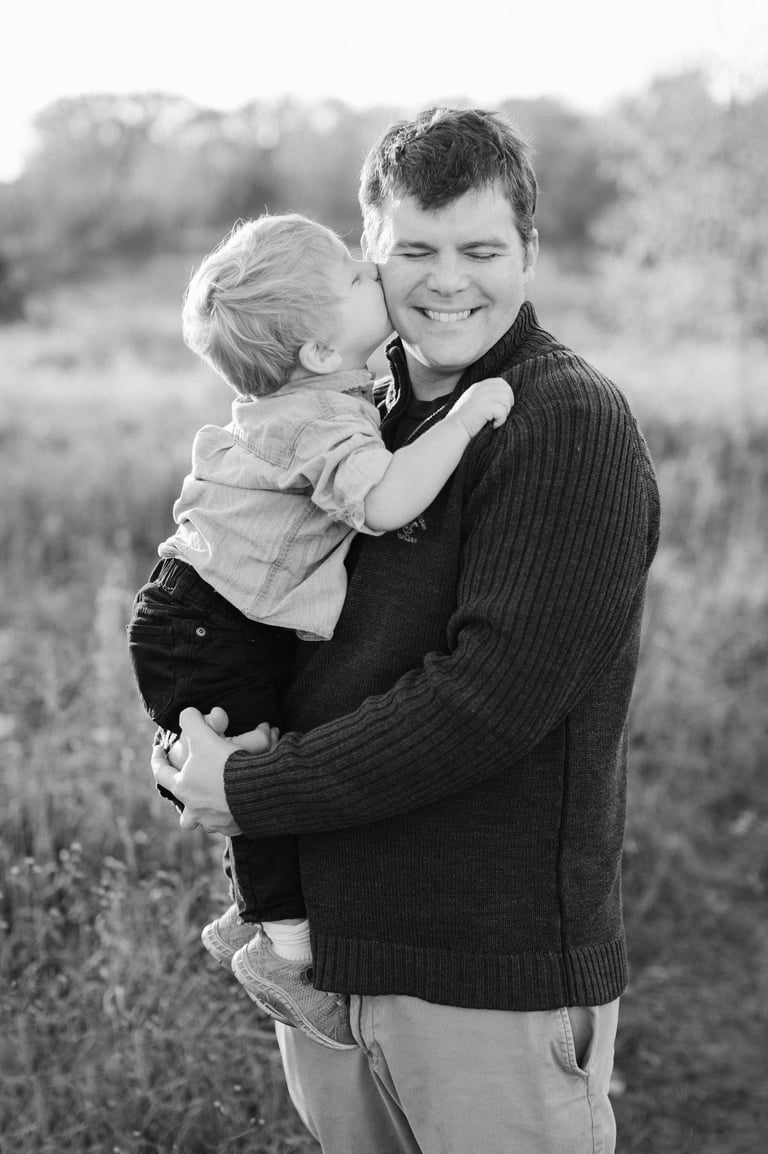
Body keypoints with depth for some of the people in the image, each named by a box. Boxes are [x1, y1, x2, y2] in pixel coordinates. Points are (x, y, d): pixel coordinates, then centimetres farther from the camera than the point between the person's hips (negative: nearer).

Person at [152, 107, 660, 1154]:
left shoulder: (571, 423, -13)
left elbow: (493, 697, -21)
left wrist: (252, 790, -15)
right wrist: (198, 743, -1)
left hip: (499, 972, -7)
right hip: (328, 950, 7)